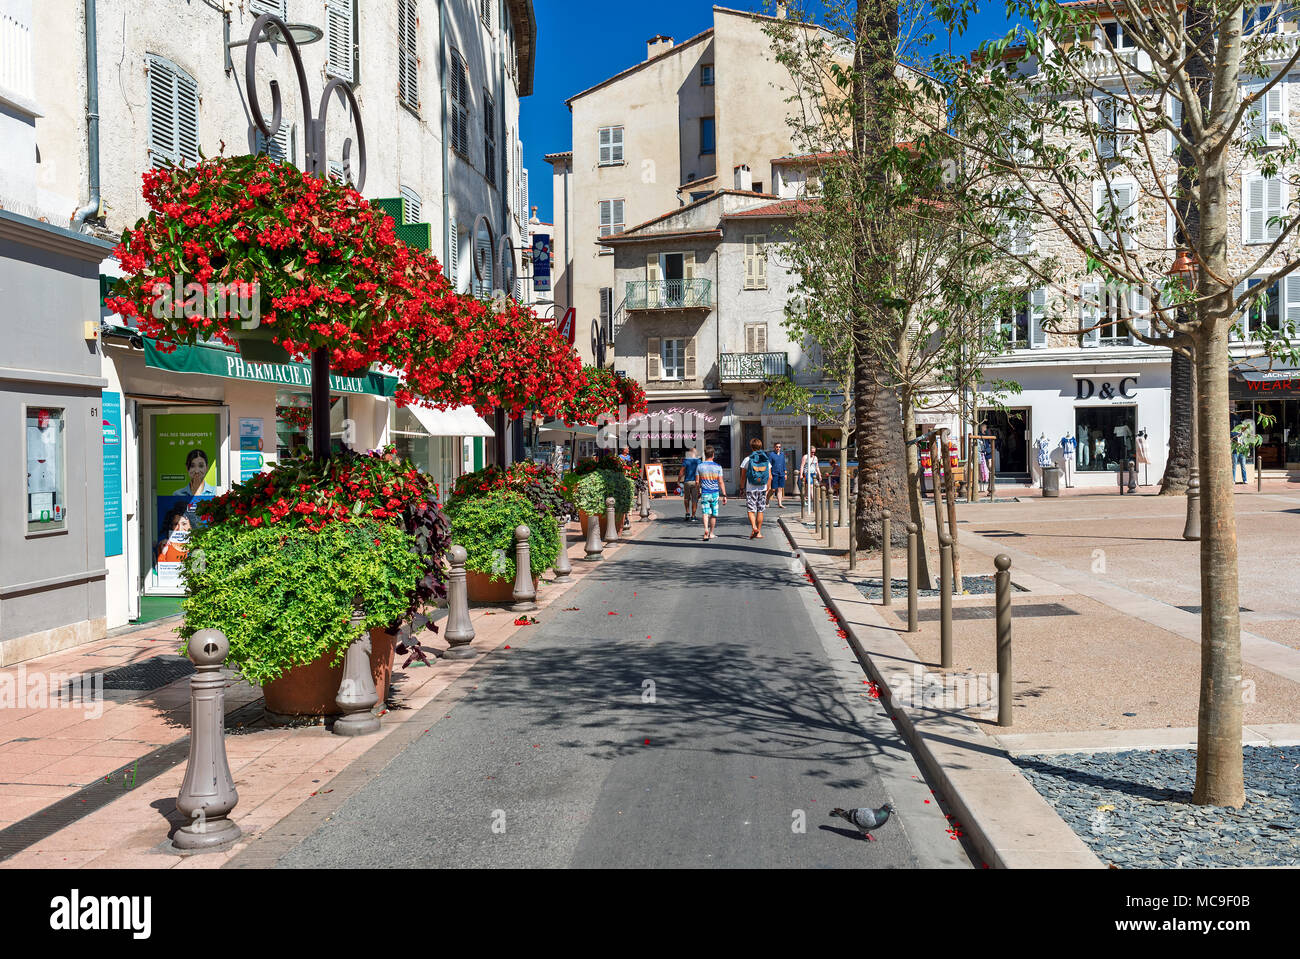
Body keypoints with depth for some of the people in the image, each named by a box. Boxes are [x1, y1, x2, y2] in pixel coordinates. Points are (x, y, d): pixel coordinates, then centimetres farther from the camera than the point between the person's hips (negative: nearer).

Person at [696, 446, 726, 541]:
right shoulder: (718, 467, -2)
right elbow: (720, 482, -4)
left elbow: (697, 482, 3)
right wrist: (724, 495, 0)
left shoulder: (699, 467, 1)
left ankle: (706, 529, -29)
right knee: (713, 514, 12)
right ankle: (711, 533, 23)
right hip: (715, 493, 0)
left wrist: (698, 494, 14)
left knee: (705, 513, -5)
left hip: (704, 494, 0)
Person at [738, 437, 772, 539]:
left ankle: (754, 527, -22)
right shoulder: (766, 460, 4)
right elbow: (770, 477, 3)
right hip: (762, 489, 3)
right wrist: (768, 489, 12)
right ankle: (758, 532, 13)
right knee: (760, 511, 10)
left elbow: (743, 476, -2)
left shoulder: (747, 460, -4)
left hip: (751, 489, -3)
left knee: (751, 510, 1)